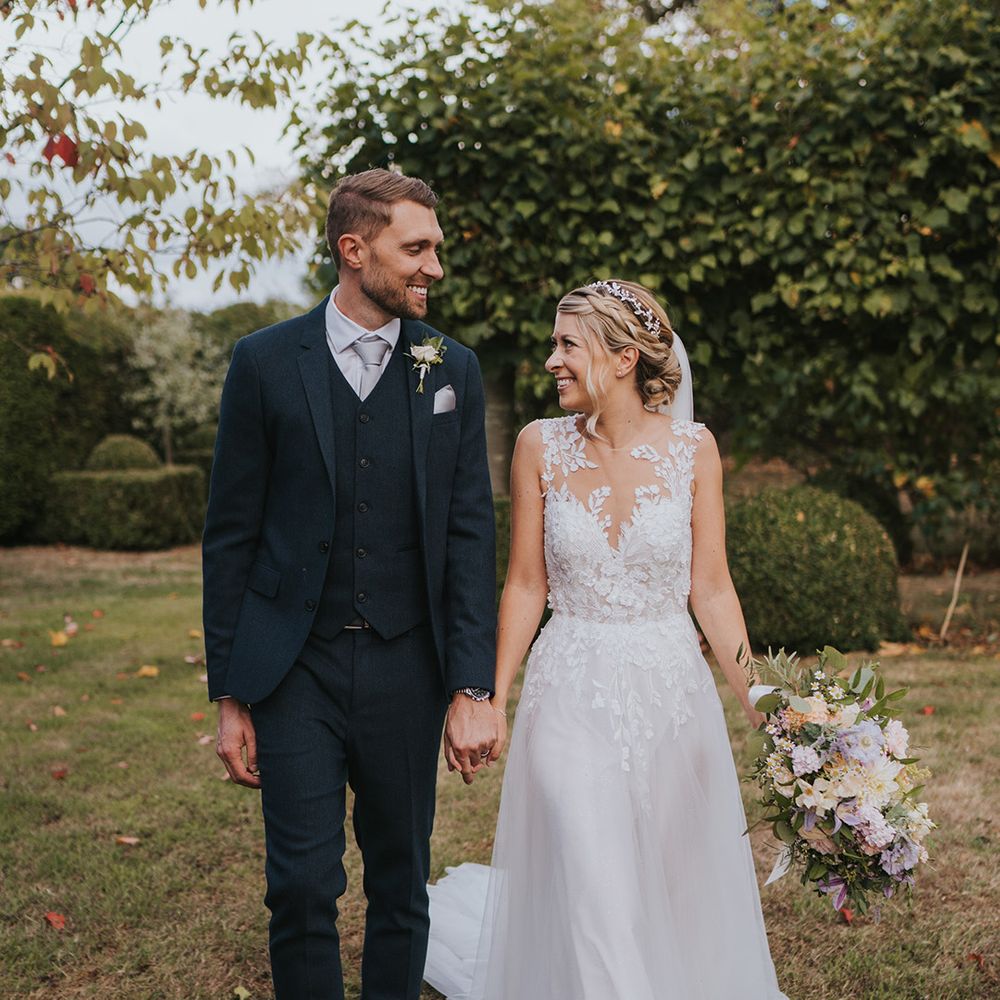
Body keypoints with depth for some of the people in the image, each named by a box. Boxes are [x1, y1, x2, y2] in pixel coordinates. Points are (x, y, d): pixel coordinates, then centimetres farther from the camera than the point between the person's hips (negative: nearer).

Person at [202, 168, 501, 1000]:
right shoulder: (265, 362, -2)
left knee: (401, 882, 13)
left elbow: (470, 534, 0)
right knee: (303, 886, 0)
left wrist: (473, 689, -6)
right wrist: (230, 696, -1)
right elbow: (231, 535, 0)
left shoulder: (453, 371, 3)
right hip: (294, 669, -1)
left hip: (406, 671, 2)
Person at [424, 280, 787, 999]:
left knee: (678, 891, 14)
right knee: (590, 897, -6)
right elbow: (526, 585, 2)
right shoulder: (541, 446, -3)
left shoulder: (692, 448, -4)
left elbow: (711, 589, -1)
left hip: (672, 689, 1)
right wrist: (493, 701, 1)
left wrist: (759, 702, -6)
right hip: (573, 694, -1)